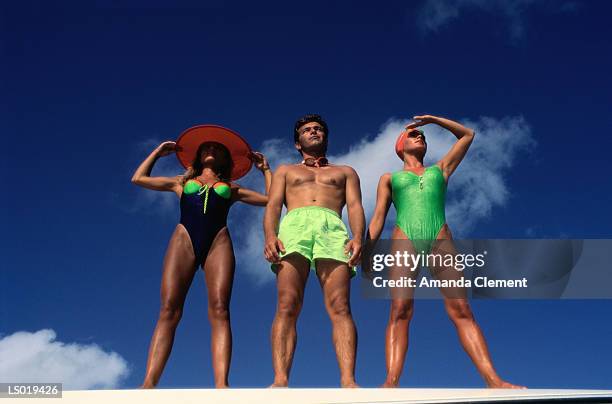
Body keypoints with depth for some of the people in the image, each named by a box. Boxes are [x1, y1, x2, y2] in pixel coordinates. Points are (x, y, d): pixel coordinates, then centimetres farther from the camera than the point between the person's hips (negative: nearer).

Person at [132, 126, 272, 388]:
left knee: (219, 310, -20)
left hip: (218, 241, 0)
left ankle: (221, 385, -33)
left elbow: (271, 198, 28)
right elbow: (138, 178, 31)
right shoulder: (182, 182, 31)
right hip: (184, 239, 0)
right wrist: (158, 152, 38)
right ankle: (148, 384, -28)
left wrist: (265, 168, 33)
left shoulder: (231, 188, 30)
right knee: (169, 310, -18)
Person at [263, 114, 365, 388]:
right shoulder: (285, 171, 34)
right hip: (294, 225, 0)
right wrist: (269, 237, -6)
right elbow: (273, 206, 17)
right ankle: (280, 380, -30)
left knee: (339, 307, -20)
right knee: (287, 307, -20)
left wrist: (358, 238, -6)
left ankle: (348, 381, -32)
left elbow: (355, 206, 17)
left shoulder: (345, 172, 34)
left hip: (332, 227, 0)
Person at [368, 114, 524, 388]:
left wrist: (432, 119, 38)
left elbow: (468, 135, 41)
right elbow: (378, 218, 16)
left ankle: (493, 380, -22)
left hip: (440, 239, 1)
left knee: (460, 310, -12)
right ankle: (391, 382, -30)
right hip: (405, 239, -1)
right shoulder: (389, 178, 27)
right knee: (400, 311, -18)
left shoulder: (440, 169, 33)